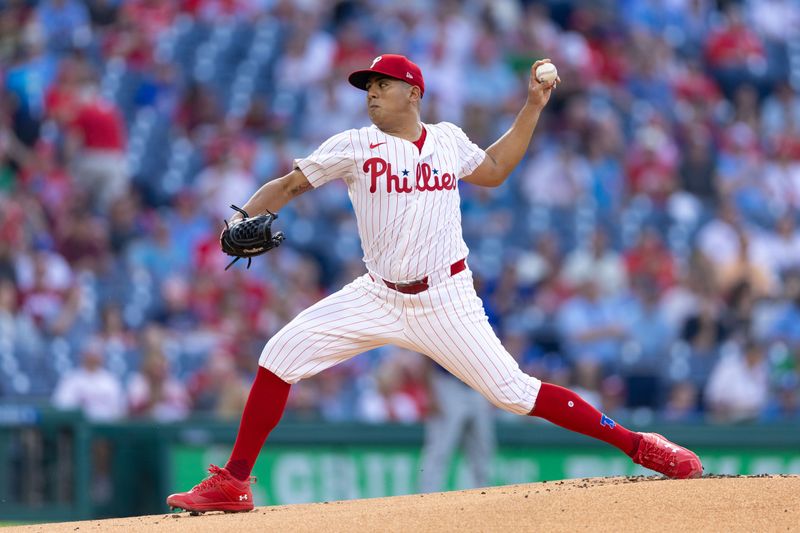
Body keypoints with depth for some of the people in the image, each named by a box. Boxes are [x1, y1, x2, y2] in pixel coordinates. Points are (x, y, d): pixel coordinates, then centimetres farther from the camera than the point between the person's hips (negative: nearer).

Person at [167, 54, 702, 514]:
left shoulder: (448, 139, 4)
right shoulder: (355, 146, -1)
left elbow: (491, 170, 23)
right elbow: (288, 185, 0)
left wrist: (533, 106, 17)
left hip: (446, 301, -1)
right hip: (378, 298, 1)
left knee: (514, 391, -9)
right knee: (281, 355, -11)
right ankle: (233, 483, -3)